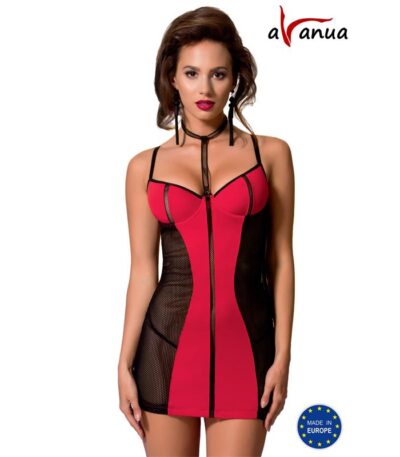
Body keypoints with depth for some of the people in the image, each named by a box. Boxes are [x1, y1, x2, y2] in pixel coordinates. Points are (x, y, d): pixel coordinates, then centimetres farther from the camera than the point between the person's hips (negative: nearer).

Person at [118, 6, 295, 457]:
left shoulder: (271, 153, 2)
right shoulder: (145, 166, 4)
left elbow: (280, 259, 2)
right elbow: (143, 270, 5)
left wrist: (282, 356, -1)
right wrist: (125, 363, 2)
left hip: (245, 343, -1)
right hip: (168, 341, 1)